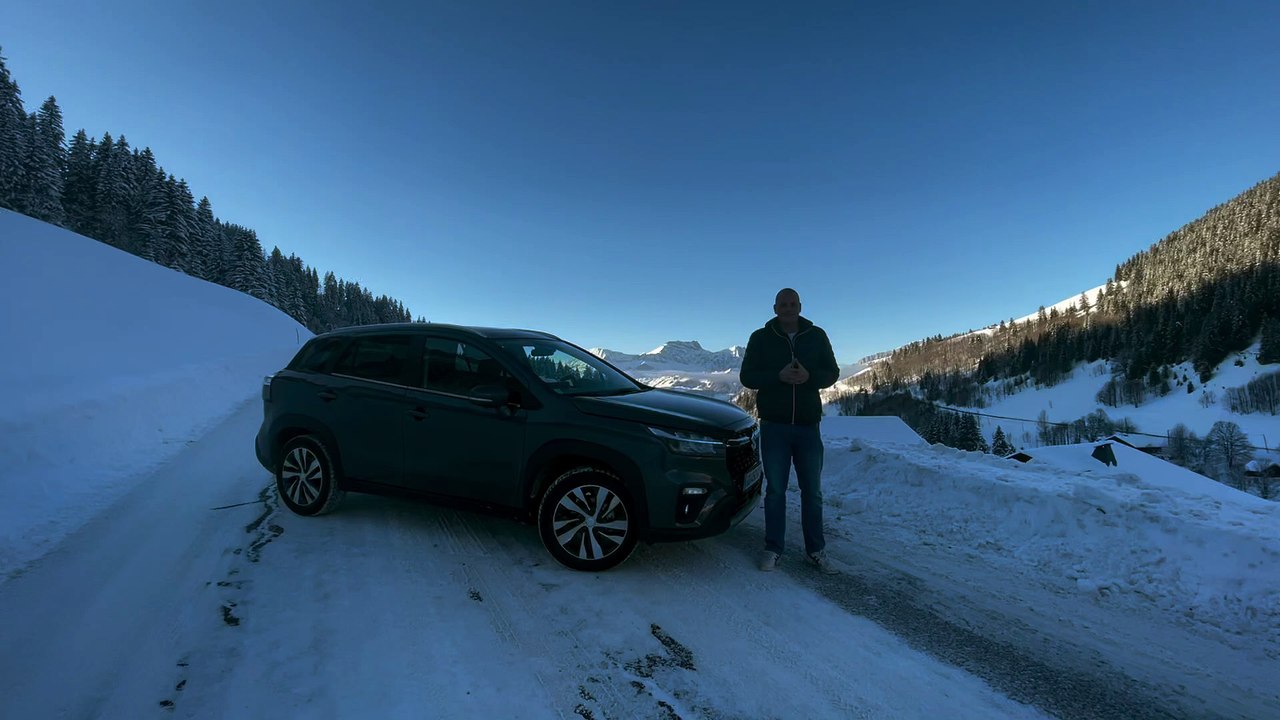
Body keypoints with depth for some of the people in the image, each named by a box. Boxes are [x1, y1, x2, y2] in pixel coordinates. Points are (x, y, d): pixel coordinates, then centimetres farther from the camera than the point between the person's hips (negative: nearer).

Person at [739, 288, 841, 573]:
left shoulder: (817, 336, 4)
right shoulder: (761, 338, 1)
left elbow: (832, 373, 5)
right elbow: (747, 376, -3)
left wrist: (809, 376, -18)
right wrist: (779, 376, -20)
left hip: (808, 425, 2)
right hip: (774, 426, -1)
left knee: (812, 491, 9)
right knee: (775, 490, 5)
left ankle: (816, 550, 22)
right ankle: (773, 549, 16)